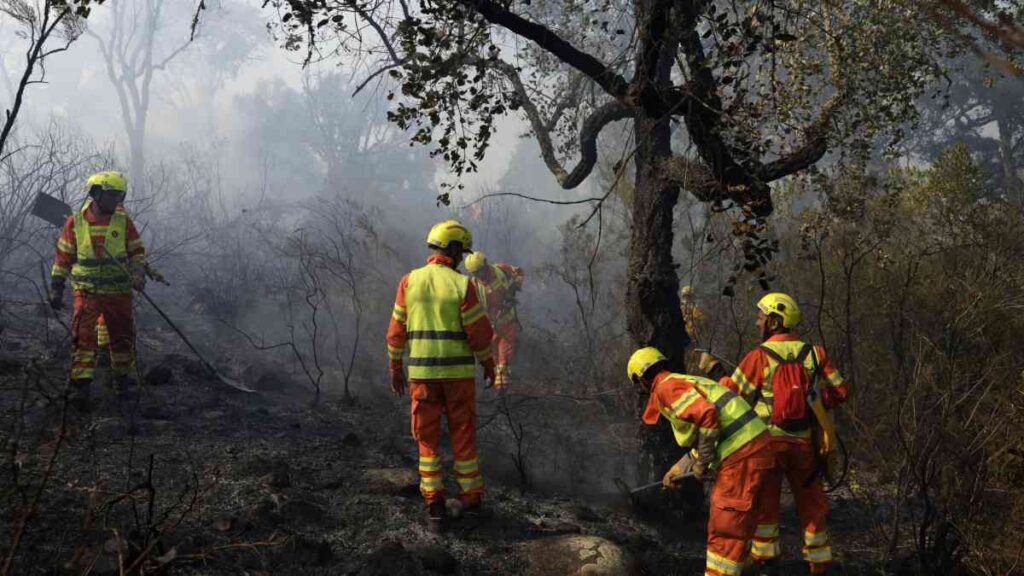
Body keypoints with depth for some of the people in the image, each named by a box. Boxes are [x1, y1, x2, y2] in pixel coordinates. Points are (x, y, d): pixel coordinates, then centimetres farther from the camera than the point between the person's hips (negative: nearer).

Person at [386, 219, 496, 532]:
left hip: (422, 372, 2)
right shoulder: (463, 285, -9)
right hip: (458, 372, -2)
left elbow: (397, 330, 2)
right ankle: (471, 499, 21)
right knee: (463, 437, 12)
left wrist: (395, 368, 12)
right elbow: (480, 331, -9)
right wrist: (489, 363, 8)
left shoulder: (409, 281, -1)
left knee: (427, 439, 10)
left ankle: (435, 506, 4)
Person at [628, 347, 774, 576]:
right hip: (751, 448, 10)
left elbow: (707, 414, -24)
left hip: (743, 454, -10)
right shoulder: (687, 383, 25)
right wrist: (676, 470, 37)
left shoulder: (666, 387, -7)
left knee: (726, 529, -6)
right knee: (735, 525, 19)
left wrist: (702, 462, -14)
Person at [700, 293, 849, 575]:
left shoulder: (759, 355, -11)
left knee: (765, 504, 12)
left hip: (769, 440, -2)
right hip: (804, 442, 3)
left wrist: (712, 369, 5)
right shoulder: (814, 353, -1)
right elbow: (840, 391, 0)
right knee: (812, 504, 14)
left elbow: (732, 393, -7)